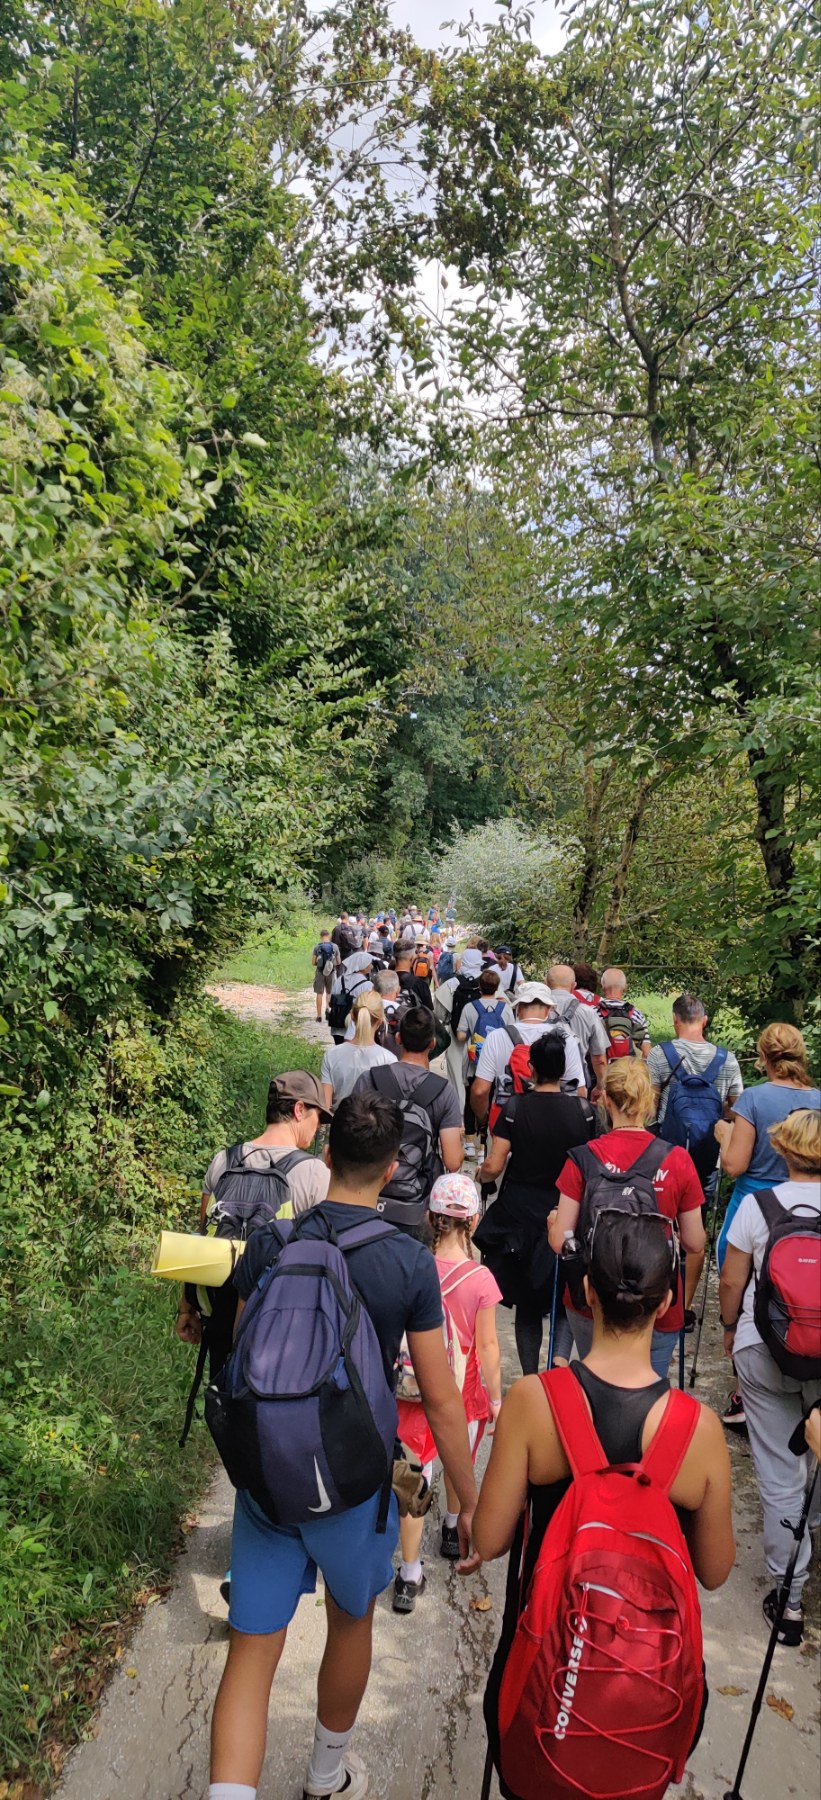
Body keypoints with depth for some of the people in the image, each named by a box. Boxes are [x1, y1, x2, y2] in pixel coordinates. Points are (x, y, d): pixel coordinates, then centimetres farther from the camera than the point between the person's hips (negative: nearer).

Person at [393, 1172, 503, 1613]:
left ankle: (409, 1576, 16)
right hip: (463, 1395, 0)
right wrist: (496, 1399, 0)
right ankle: (454, 1534, 49)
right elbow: (487, 1347, -14)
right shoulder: (480, 1279, -21)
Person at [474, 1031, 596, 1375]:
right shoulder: (584, 1111, -8)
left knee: (527, 1305, 18)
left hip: (520, 1220, 0)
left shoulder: (515, 1108, -11)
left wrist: (479, 1173, 9)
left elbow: (494, 1166, -12)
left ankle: (531, 1380, 26)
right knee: (566, 1302, 15)